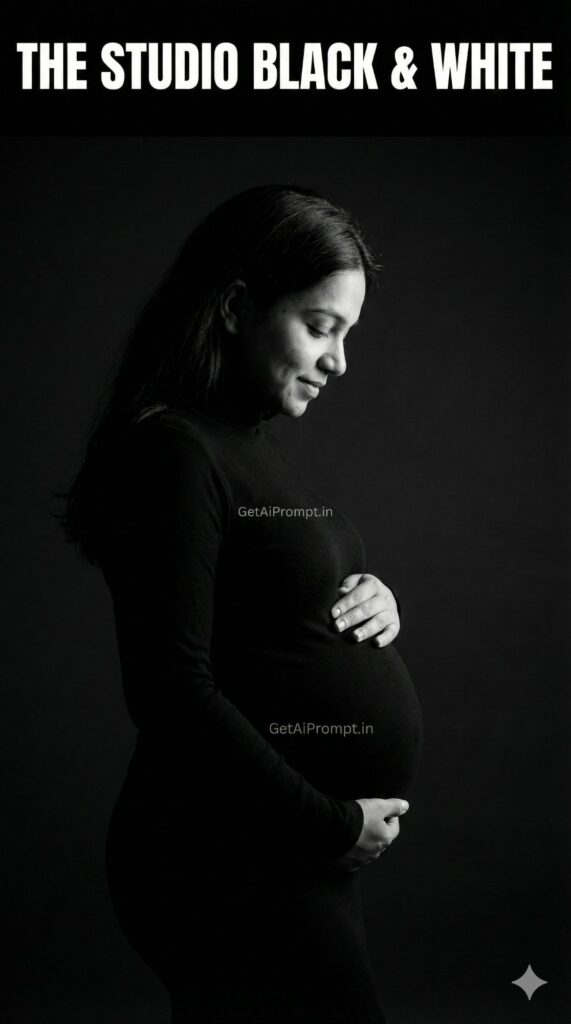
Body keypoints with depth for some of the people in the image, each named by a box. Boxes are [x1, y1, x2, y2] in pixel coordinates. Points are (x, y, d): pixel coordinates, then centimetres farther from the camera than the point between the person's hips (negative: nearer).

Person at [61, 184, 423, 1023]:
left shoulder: (251, 445, 12)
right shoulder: (174, 451, -16)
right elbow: (175, 694, -22)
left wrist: (371, 605, 0)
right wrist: (334, 823, -17)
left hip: (301, 860, 9)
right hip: (239, 866, -9)